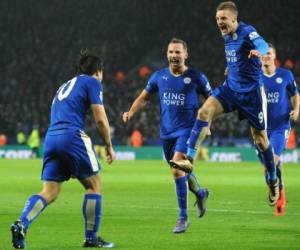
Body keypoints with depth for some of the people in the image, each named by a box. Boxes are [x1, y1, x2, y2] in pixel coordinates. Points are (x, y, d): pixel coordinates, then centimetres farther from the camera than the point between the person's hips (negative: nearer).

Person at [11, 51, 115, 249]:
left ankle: (22, 224, -21)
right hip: (72, 136, -7)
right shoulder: (92, 82, 7)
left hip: (51, 138, 7)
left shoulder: (65, 86, 30)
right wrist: (109, 146, 10)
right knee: (94, 185, 8)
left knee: (49, 193, 2)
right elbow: (100, 119, -1)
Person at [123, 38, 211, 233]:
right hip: (167, 131, 5)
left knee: (177, 169, -21)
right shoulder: (159, 76, 4)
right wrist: (131, 112, -2)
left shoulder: (196, 77, -6)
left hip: (187, 130, -5)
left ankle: (183, 218, -12)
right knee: (180, 172, 15)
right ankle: (200, 193, 47)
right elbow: (144, 96, 15)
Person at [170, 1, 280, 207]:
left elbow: (262, 44, -40)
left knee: (260, 138, 2)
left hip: (251, 91, -6)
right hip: (231, 87, 6)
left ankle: (273, 181, 21)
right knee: (205, 111, -18)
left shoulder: (247, 32, -17)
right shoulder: (227, 36, 6)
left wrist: (259, 52, -62)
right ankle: (189, 159, -20)